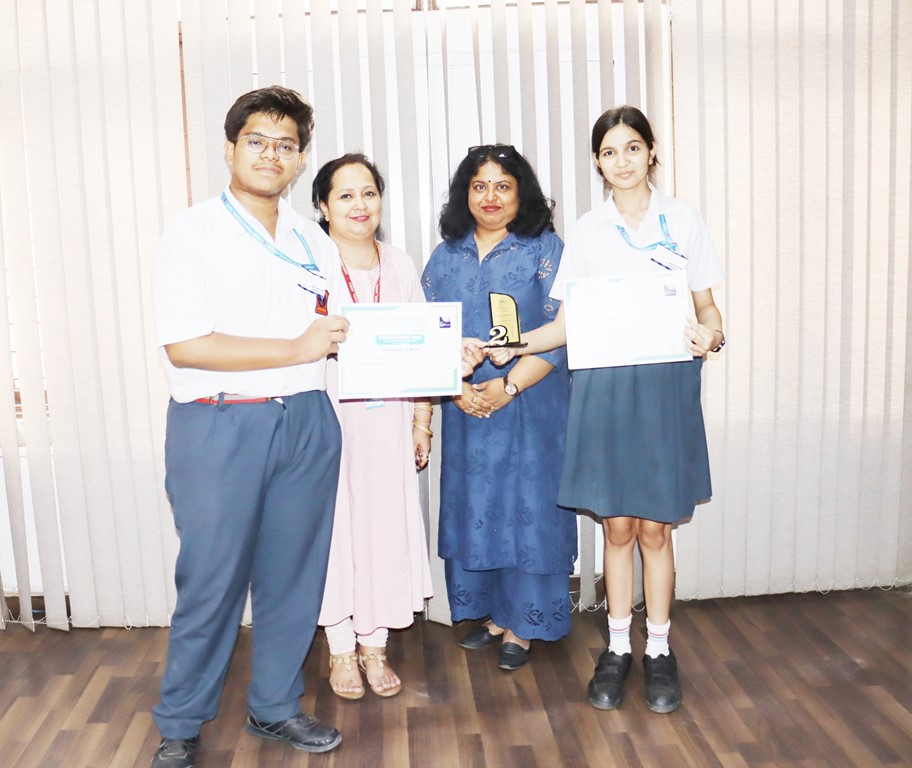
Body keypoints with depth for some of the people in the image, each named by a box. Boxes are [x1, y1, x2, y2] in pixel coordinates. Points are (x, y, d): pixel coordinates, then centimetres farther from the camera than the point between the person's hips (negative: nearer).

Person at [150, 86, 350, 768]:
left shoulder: (315, 243, 13)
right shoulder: (193, 234, -5)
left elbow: (337, 334, 15)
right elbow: (183, 346, -15)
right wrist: (296, 349, -17)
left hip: (305, 422, 5)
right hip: (218, 427, -4)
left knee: (294, 572, 11)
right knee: (211, 579, 3)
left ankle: (276, 706, 30)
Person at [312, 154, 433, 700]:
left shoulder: (400, 266, 9)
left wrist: (422, 422, 6)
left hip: (388, 418, 3)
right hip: (329, 416, -3)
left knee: (387, 524, 5)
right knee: (336, 524, 3)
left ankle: (375, 645, 22)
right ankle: (341, 649, 20)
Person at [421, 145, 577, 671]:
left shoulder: (546, 249, -1)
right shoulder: (445, 257, 11)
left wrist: (508, 386, -17)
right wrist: (457, 388, -10)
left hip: (531, 406, -4)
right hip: (465, 408, 4)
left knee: (527, 506, 1)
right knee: (473, 505, 10)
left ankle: (522, 625, 15)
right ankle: (492, 613, 26)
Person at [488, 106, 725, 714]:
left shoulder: (683, 220, 5)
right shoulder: (587, 231, 8)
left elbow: (707, 306, 6)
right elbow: (568, 322, 6)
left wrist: (711, 334, -17)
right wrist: (514, 345, -9)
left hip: (666, 384, -1)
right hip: (604, 385, 1)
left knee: (655, 525, 3)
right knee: (617, 523, 5)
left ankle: (659, 650, 20)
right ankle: (618, 647, 20)